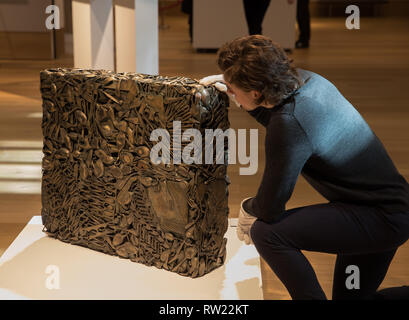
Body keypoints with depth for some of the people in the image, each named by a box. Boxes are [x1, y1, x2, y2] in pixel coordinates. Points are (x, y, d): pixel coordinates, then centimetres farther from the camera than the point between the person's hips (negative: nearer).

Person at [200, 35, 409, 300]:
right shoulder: (306, 79, -3)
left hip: (383, 218, -10)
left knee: (267, 232, -20)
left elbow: (270, 208, -21)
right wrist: (236, 92, 10)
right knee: (349, 297, 25)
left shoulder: (290, 123, -29)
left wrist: (247, 208, 1)